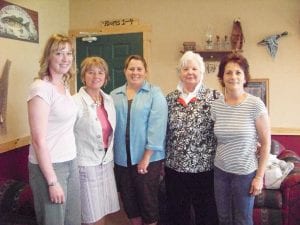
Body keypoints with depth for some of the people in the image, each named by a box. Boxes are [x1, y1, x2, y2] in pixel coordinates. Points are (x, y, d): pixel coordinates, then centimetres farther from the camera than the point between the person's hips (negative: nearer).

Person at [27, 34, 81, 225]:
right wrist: (52, 181, -18)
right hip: (49, 166, -7)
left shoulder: (64, 86, 8)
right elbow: (39, 140, -19)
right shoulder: (41, 88, -16)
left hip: (71, 162, 7)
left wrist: (71, 161, 9)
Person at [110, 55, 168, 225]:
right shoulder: (115, 95, 7)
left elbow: (157, 126, -13)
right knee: (128, 198, 16)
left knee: (148, 199, 8)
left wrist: (147, 156, -16)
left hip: (148, 158, -4)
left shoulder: (155, 93, -5)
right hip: (122, 158, 4)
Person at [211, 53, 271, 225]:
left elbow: (266, 142, -10)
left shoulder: (256, 104, -14)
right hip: (221, 170, 4)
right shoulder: (216, 105, -3)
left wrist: (259, 176, -10)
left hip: (246, 172, -3)